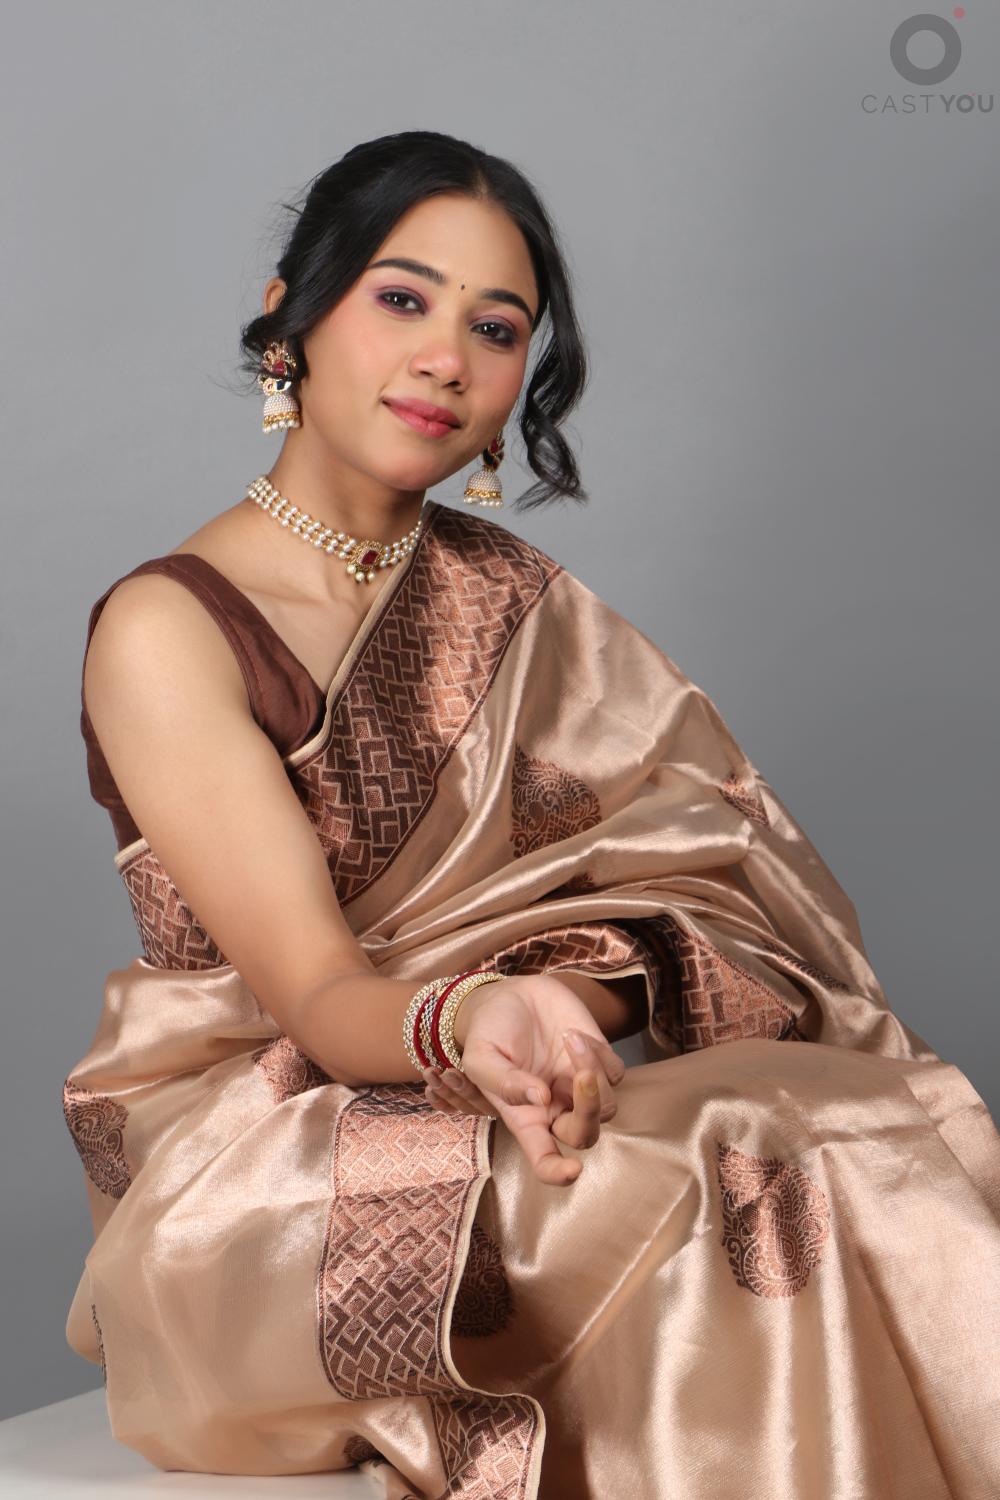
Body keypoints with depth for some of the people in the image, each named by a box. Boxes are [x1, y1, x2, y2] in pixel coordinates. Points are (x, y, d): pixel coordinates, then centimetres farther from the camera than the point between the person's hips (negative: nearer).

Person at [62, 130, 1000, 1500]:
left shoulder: (505, 592, 11)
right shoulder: (168, 629, -8)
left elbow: (681, 877, 1)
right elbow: (315, 993, -16)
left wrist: (558, 1011, -21)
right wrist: (470, 1021, -39)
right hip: (245, 1169, -5)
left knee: (888, 1133, -21)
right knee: (722, 1194, -30)